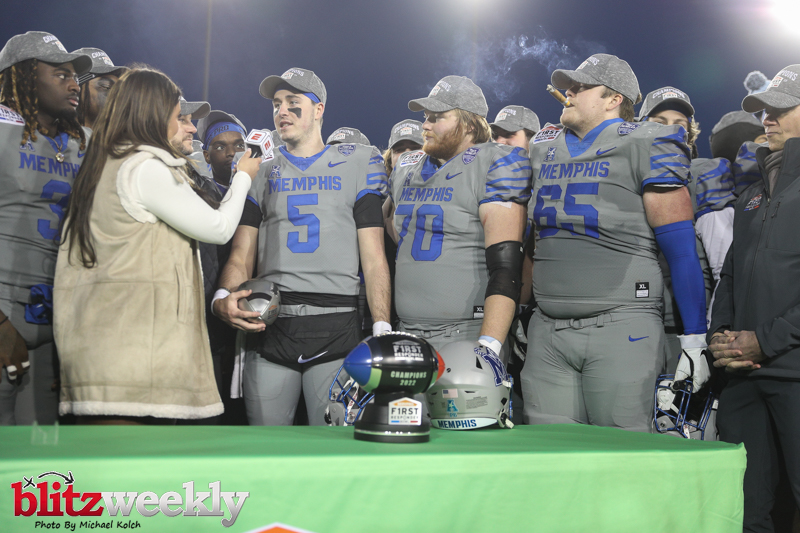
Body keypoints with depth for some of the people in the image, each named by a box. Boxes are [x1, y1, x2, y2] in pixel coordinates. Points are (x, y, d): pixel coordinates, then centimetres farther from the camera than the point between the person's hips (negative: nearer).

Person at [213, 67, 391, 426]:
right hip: (268, 329, 3)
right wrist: (223, 299, -13)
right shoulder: (260, 174, 17)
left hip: (336, 329, -2)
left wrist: (382, 330, -6)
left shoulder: (357, 165, 9)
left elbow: (374, 259, 5)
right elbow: (241, 256, 10)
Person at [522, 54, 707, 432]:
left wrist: (695, 341, -8)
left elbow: (681, 249, -6)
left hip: (622, 328, -5)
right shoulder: (542, 150, 15)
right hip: (547, 333, 5)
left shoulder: (646, 147, -3)